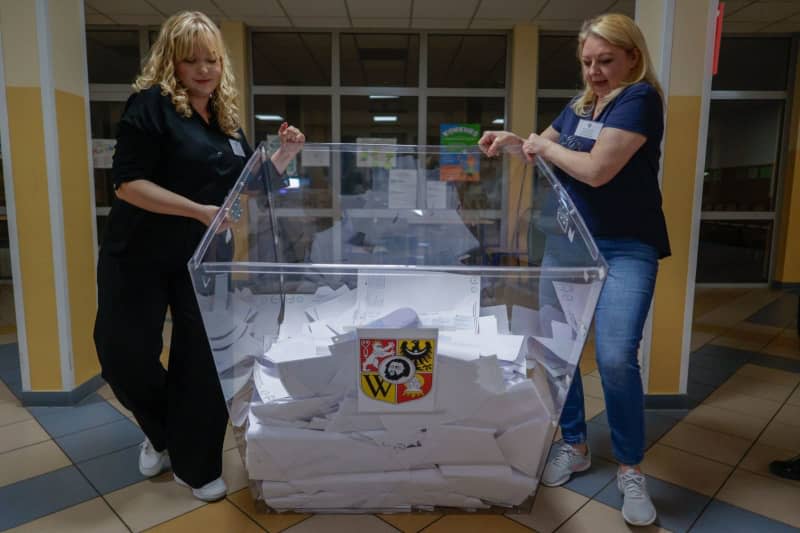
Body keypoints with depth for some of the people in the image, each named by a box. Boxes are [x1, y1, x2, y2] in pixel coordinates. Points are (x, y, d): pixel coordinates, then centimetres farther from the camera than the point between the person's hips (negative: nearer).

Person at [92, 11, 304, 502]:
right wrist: (200, 211, -25)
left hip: (204, 261, 5)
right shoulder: (152, 105, -12)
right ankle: (162, 433, 32)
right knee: (124, 352, 1)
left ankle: (195, 465, 23)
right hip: (140, 258, -4)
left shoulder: (227, 119, 7)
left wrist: (286, 153, -1)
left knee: (203, 361, 6)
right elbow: (127, 183, -19)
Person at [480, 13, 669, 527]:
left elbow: (596, 170, -21)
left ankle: (631, 470, 7)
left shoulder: (640, 98, -10)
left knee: (616, 358, -16)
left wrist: (545, 147, -6)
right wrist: (513, 139, 6)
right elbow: (548, 145, 27)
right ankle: (575, 446, 26)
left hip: (626, 249, -7)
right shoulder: (579, 104, 12)